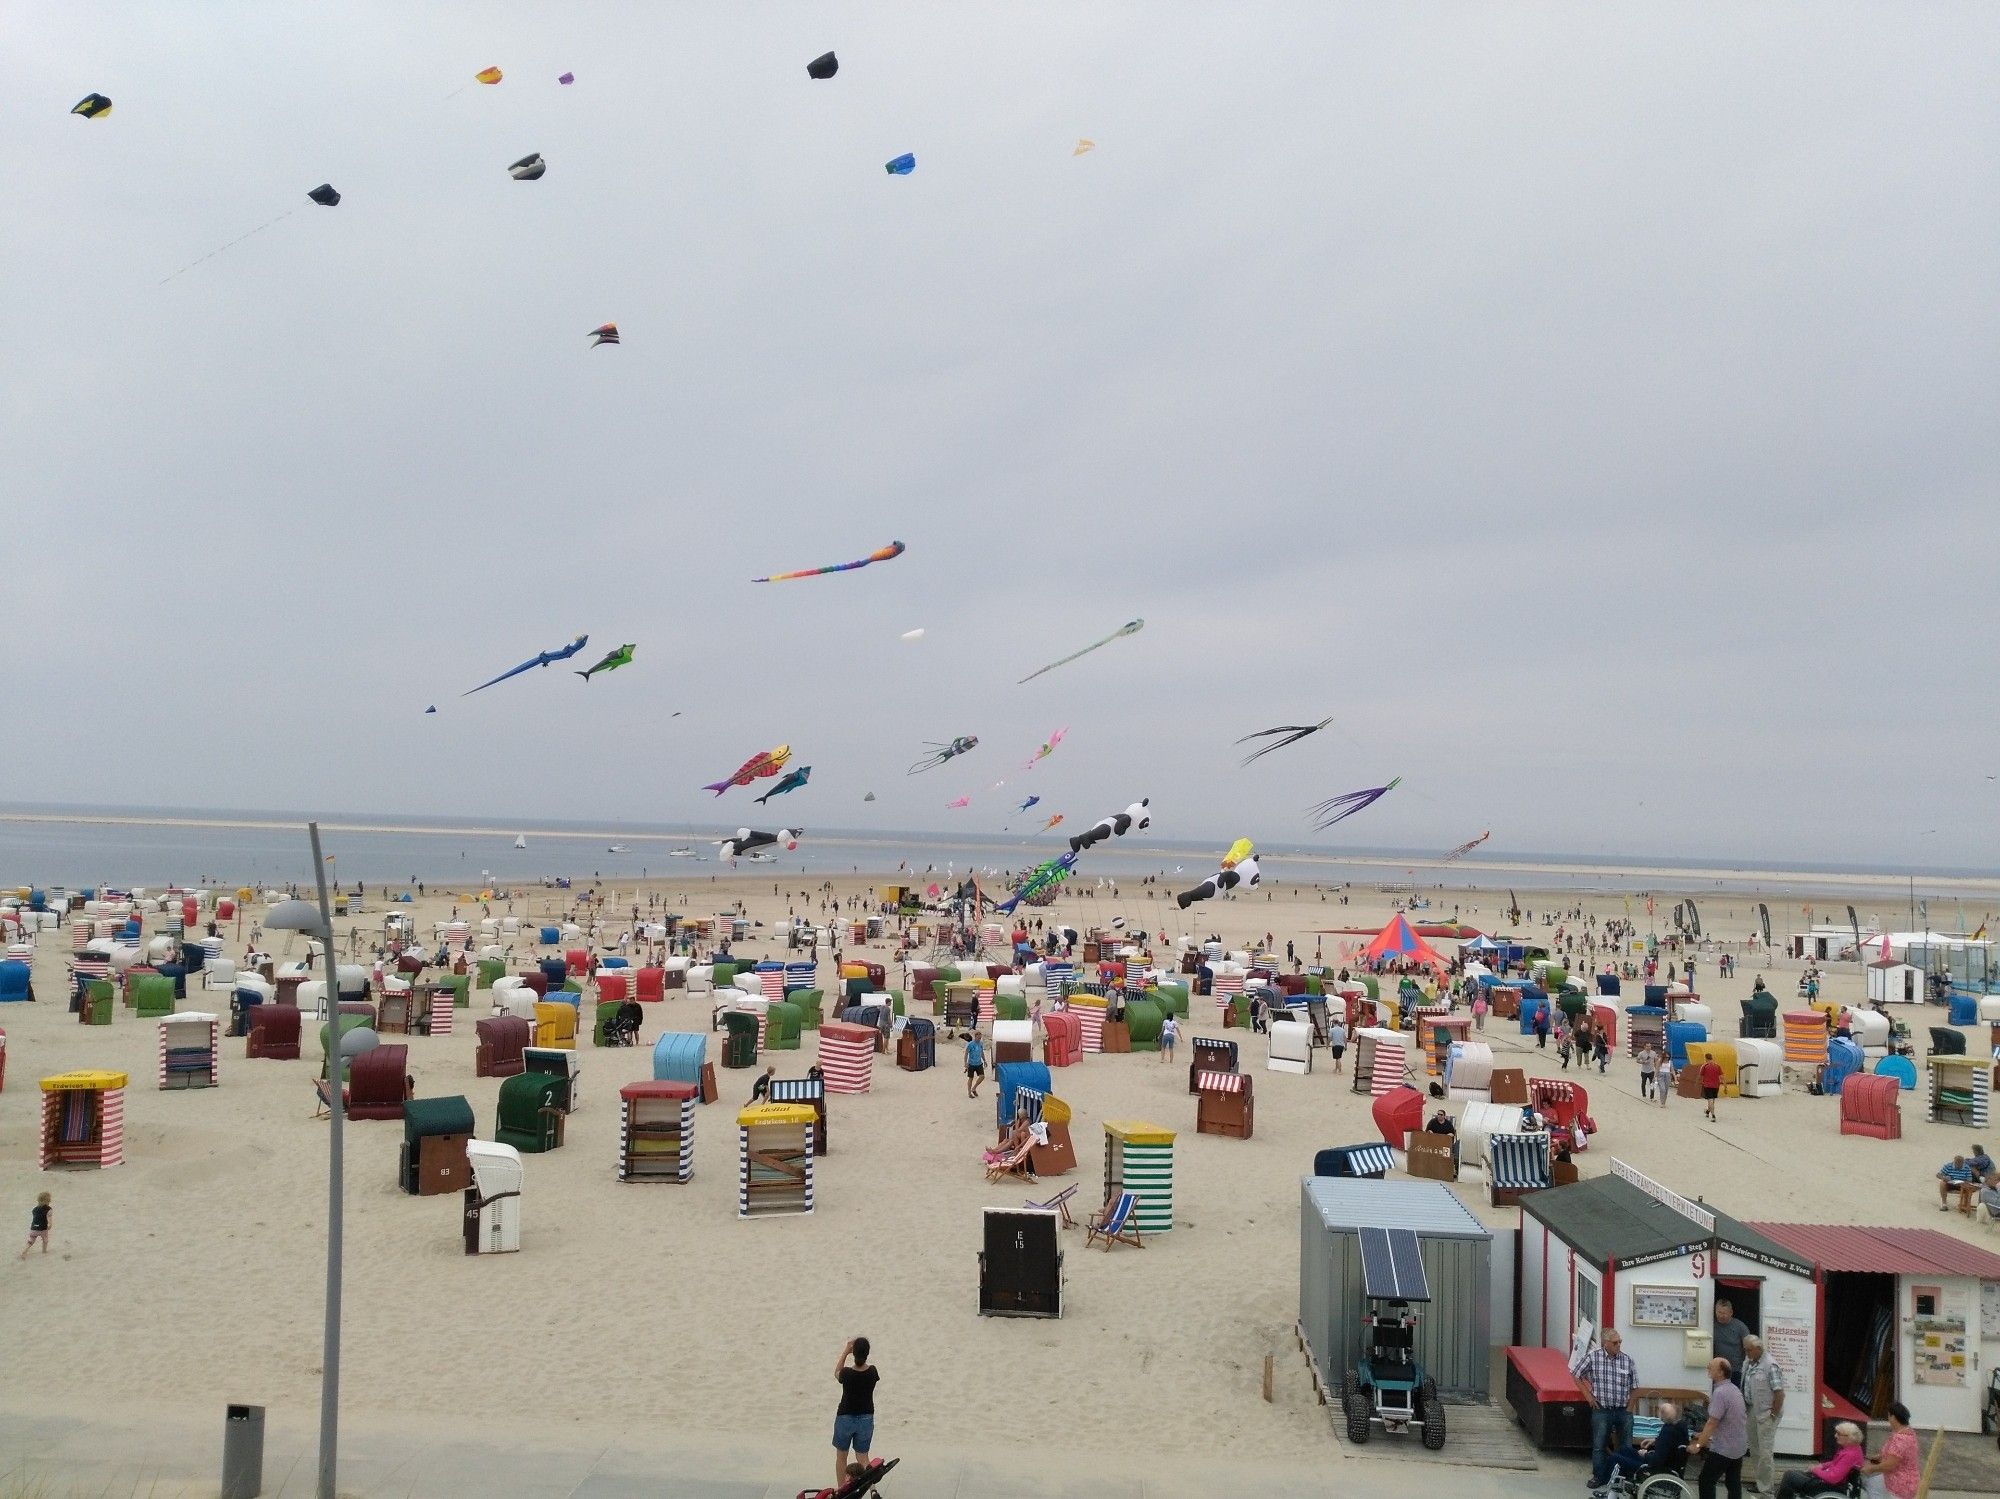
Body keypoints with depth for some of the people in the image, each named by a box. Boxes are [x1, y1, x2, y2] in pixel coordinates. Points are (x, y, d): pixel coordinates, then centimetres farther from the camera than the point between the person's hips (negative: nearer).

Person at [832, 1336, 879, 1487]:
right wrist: (862, 1351, 5)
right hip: (866, 1419, 2)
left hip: (845, 1418, -2)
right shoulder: (873, 1373, -16)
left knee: (841, 1456, 17)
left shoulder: (847, 1374, -21)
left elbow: (836, 1372, 2)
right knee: (863, 1457, 14)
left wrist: (845, 1351, 1)